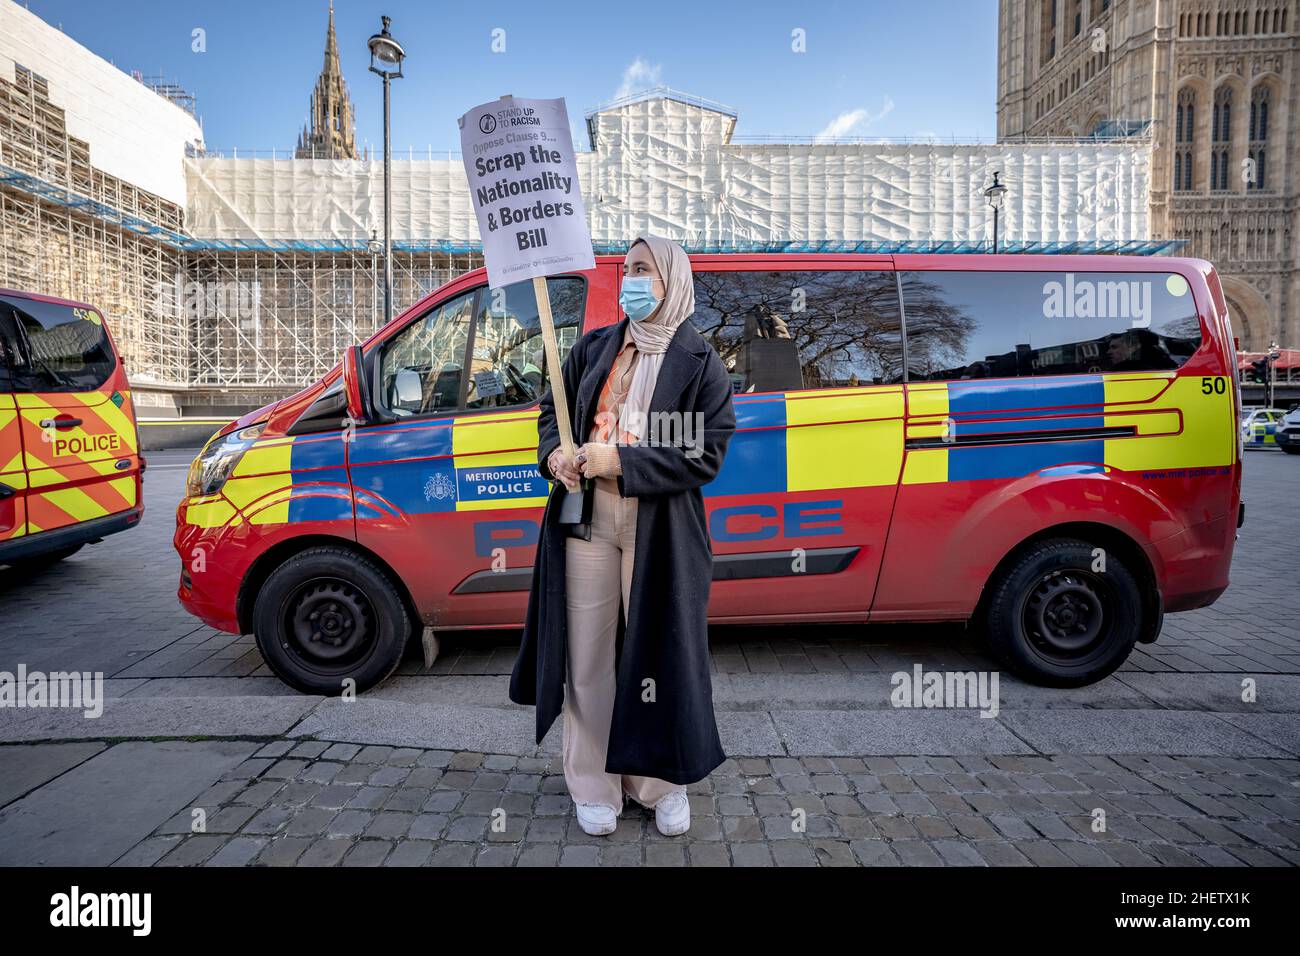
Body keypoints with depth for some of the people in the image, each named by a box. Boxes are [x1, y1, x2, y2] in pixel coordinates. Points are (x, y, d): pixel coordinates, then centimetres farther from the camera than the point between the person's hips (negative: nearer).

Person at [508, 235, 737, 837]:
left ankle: (662, 781, 27)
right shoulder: (593, 348, 11)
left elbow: (706, 454, -9)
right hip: (586, 519, 3)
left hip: (659, 530, -3)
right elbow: (552, 411, 18)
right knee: (589, 653, 8)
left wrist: (621, 461, -16)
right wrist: (554, 455, -4)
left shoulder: (698, 362, -1)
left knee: (659, 651, 6)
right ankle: (594, 786, 24)